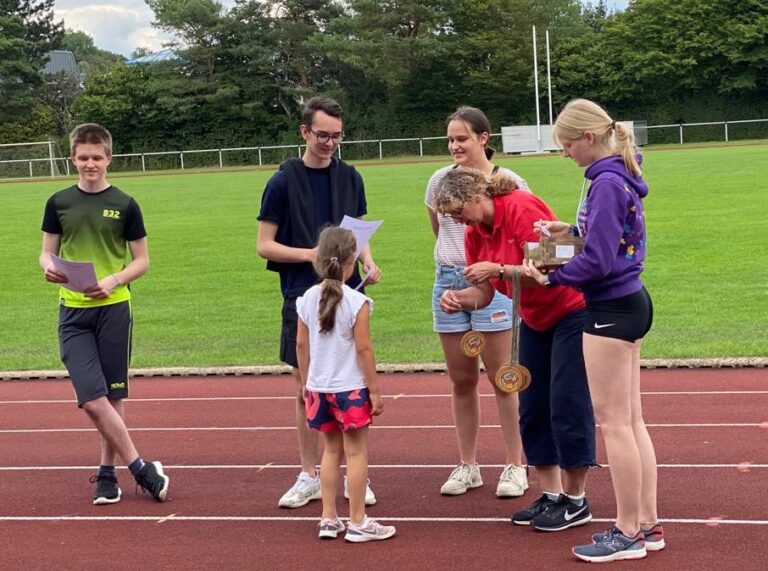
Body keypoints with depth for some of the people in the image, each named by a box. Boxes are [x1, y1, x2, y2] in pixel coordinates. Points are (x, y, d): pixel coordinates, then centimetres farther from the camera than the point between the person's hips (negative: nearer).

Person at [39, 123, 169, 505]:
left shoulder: (124, 205, 0)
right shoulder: (59, 203, 6)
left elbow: (141, 261, 3)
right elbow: (48, 252, 12)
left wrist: (113, 280, -15)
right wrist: (48, 266, -12)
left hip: (113, 309, -1)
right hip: (73, 312, 1)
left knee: (113, 397, 7)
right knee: (92, 399, -10)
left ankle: (107, 473, 22)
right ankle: (141, 468, 1)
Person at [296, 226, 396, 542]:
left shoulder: (308, 300, 0)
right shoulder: (356, 302, -15)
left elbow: (301, 345, 6)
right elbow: (363, 348, -14)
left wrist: (306, 383, 17)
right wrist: (375, 391, -7)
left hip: (318, 388, 5)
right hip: (350, 387, -5)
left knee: (331, 450, 16)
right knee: (356, 451, 3)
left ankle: (329, 519, 19)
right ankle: (358, 522, 7)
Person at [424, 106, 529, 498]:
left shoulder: (508, 183, -6)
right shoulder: (441, 180, 4)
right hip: (448, 281, 4)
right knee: (461, 379, 9)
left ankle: (515, 466, 8)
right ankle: (467, 466, 19)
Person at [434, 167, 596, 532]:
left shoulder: (521, 209, -23)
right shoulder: (474, 233, 1)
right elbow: (483, 293, -1)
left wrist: (499, 269, -33)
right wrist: (458, 299, -21)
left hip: (571, 309, -9)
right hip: (535, 320, 9)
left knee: (566, 405, -8)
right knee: (531, 409, 8)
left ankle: (575, 501, 2)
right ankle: (550, 494, 17)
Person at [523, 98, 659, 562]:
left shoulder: (606, 183, -19)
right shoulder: (622, 176, 9)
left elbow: (597, 262, -22)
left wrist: (551, 277, -10)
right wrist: (574, 229, 8)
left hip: (611, 310, -10)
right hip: (631, 301, 10)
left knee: (614, 422, -1)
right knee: (632, 419, 14)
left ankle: (627, 534, 8)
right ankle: (648, 525, 21)